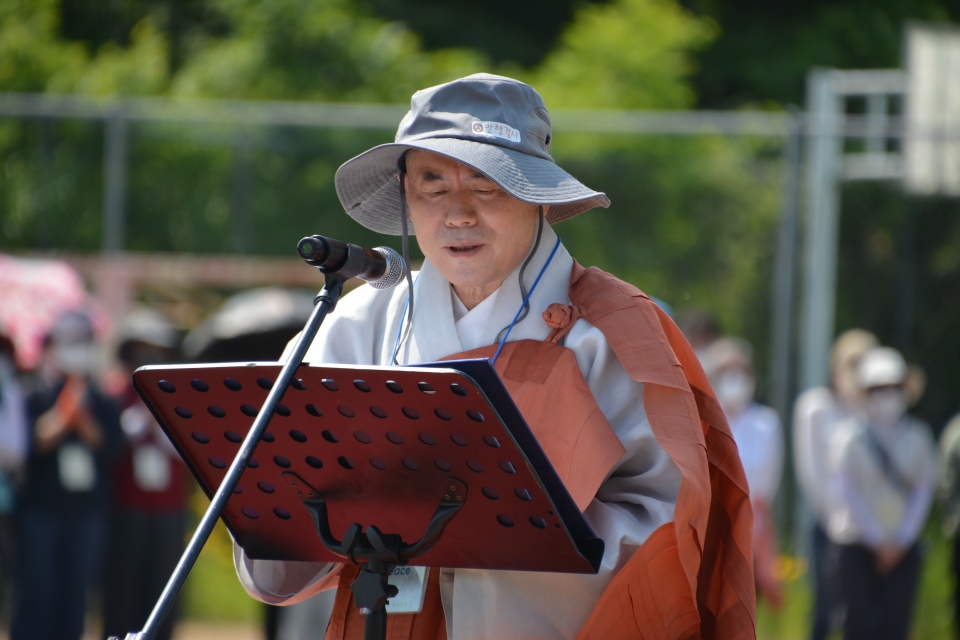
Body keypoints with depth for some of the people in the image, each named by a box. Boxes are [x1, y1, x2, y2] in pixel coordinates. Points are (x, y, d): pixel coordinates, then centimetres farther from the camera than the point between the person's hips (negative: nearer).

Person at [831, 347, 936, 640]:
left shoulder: (918, 437, 3)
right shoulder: (851, 437, -6)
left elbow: (923, 491, 3)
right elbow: (849, 494, -6)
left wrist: (899, 540, -6)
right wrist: (878, 540, -9)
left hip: (903, 547, 2)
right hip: (858, 544, -2)